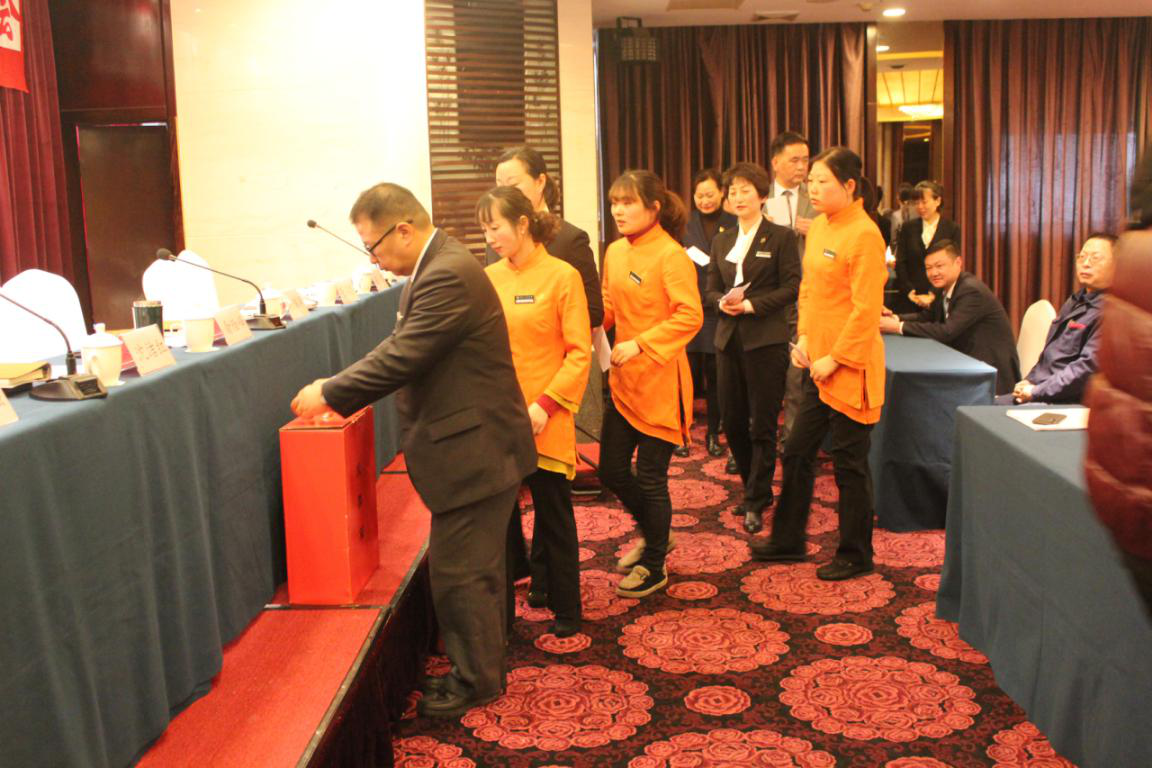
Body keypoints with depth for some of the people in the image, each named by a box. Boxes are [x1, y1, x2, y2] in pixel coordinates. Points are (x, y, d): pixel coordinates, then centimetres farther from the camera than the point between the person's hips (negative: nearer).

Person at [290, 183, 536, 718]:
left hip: (475, 450, -10)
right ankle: (478, 667, 34)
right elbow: (403, 349, 14)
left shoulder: (448, 277, -23)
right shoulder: (439, 266, 10)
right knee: (475, 568, 20)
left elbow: (401, 357, -24)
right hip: (473, 445, 10)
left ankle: (476, 681, 19)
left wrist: (331, 394, -13)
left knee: (459, 572, 2)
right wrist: (344, 392, 4)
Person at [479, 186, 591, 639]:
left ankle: (565, 610, 24)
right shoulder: (489, 278, 5)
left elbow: (580, 352, -8)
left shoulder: (561, 276, -7)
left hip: (544, 421, -4)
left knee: (554, 516, 8)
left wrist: (545, 405, -16)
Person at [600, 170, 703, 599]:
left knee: (650, 478, 3)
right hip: (623, 381, 7)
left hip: (659, 383, -7)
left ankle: (654, 568, 23)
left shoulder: (670, 255, -15)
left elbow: (690, 316, -22)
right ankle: (651, 532, 40)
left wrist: (640, 345, -27)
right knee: (612, 470, 13)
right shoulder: (615, 252, 7)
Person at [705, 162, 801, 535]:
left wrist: (752, 305, -16)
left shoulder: (781, 237, -2)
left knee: (762, 424, -1)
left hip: (766, 340, -5)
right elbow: (711, 289, 15)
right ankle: (755, 487, 28)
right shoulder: (722, 241, 14)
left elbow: (791, 288, -7)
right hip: (729, 338, 6)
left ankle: (756, 503, 8)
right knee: (732, 421, 10)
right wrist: (723, 302, -7)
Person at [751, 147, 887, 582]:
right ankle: (788, 541, 30)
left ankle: (855, 556, 21)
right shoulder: (819, 227, 9)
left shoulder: (864, 235, -16)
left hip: (849, 369, -8)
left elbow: (867, 310, -19)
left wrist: (835, 358, -17)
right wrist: (804, 338, 6)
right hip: (819, 366, 8)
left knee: (848, 463, 4)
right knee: (797, 452, 15)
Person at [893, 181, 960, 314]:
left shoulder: (952, 229, 3)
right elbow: (900, 263, 4)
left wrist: (932, 295, -9)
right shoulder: (908, 227, 9)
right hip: (908, 298, 1)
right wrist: (910, 291, -6)